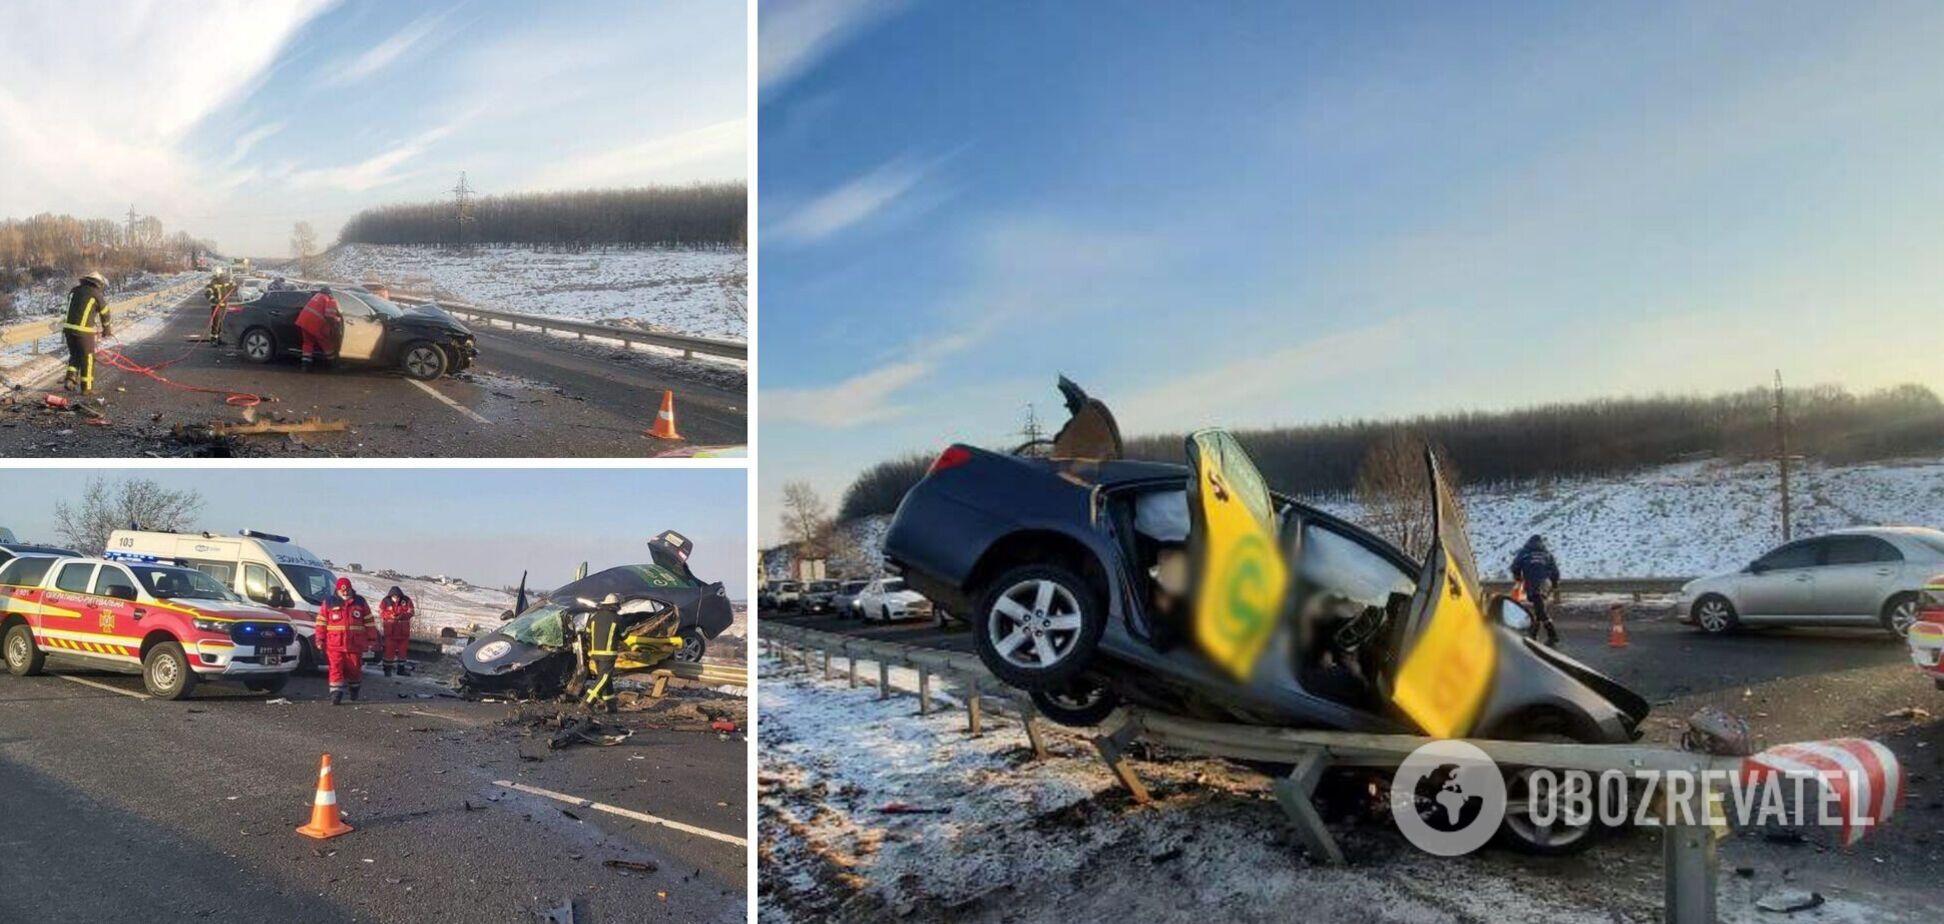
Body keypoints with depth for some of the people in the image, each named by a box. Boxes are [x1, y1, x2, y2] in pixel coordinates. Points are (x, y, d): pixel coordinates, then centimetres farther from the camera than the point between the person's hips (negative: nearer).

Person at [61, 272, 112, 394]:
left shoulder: (74, 290, 17)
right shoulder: (96, 294, 0)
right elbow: (105, 314, 10)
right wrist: (107, 329, 26)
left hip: (69, 328, 5)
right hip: (84, 330, -5)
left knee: (74, 356, 22)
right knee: (87, 358, 6)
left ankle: (70, 379, 7)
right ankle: (86, 387, 9)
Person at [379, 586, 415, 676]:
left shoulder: (407, 601, -5)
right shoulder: (385, 601, -7)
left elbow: (411, 612, -8)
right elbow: (381, 614, -7)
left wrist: (401, 616, -25)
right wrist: (390, 615, -26)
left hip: (403, 631, 2)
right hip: (390, 630, -2)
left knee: (402, 649, 11)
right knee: (389, 649, -2)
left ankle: (401, 668, 21)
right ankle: (387, 669, 6)